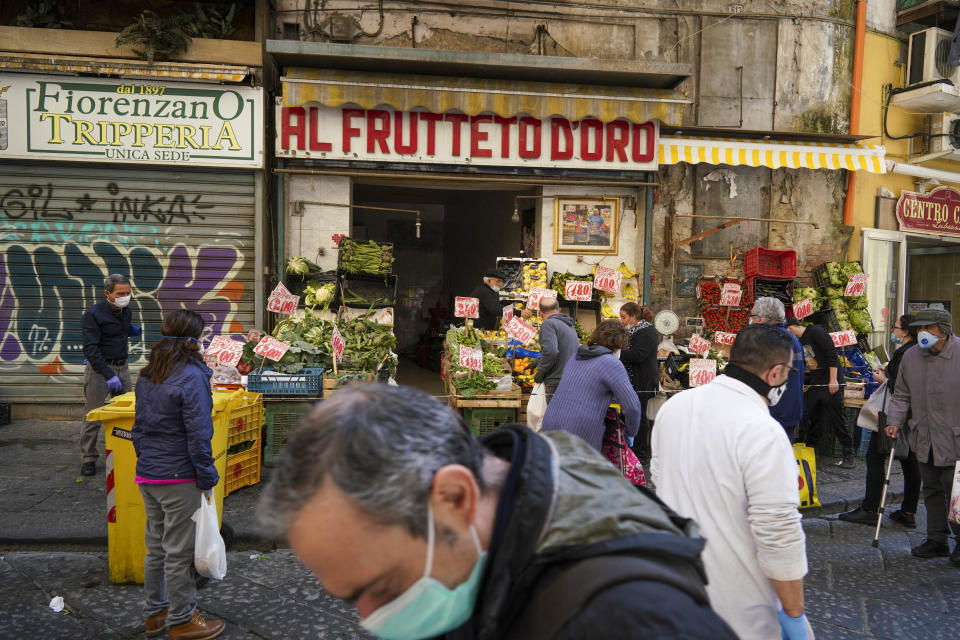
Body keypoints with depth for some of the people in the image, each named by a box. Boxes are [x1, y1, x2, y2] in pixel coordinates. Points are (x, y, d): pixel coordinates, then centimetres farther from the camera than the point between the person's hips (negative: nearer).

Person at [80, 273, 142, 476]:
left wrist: (132, 330, 6)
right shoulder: (93, 314, -15)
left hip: (122, 366, 7)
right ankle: (88, 459, 9)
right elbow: (90, 349, -20)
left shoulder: (126, 311, 7)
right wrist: (109, 375, -28)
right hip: (99, 368, -6)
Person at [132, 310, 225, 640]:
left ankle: (155, 613, 33)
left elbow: (139, 427, 15)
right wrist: (207, 479, -12)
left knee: (156, 547, 20)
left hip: (147, 476, 8)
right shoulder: (192, 377, -17)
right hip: (179, 479, -8)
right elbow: (198, 435, -19)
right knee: (179, 551, 4)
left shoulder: (147, 377, 8)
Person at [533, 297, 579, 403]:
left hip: (558, 382, -8)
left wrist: (540, 372, -7)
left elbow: (550, 352, -20)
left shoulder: (548, 324, -6)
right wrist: (539, 360, 36)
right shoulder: (570, 327, 20)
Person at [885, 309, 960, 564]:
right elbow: (902, 395, 12)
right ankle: (937, 539, 27)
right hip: (924, 439, 5)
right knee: (931, 490, 15)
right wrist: (895, 421, -1)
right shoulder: (910, 357, 5)